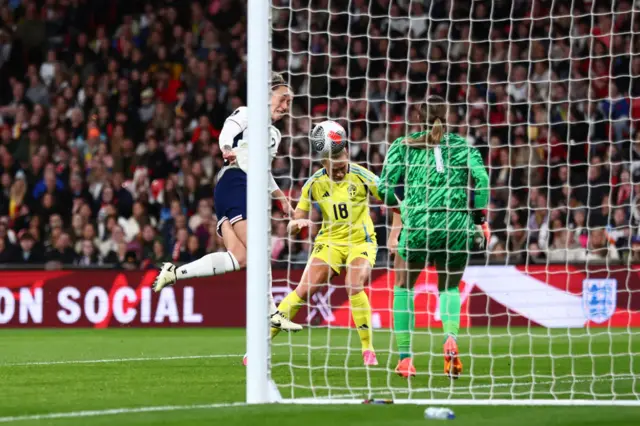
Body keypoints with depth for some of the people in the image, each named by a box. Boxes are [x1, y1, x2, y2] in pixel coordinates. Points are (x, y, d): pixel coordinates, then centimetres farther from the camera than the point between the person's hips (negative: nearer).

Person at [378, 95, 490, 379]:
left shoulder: (403, 146, 7)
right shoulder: (462, 145, 10)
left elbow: (385, 189, 1)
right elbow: (480, 179, -3)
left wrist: (400, 209, 20)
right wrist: (481, 219, 3)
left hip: (418, 223, -2)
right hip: (457, 226, 2)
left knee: (403, 287, 18)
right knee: (449, 287, 21)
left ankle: (405, 357, 9)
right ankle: (450, 337, -11)